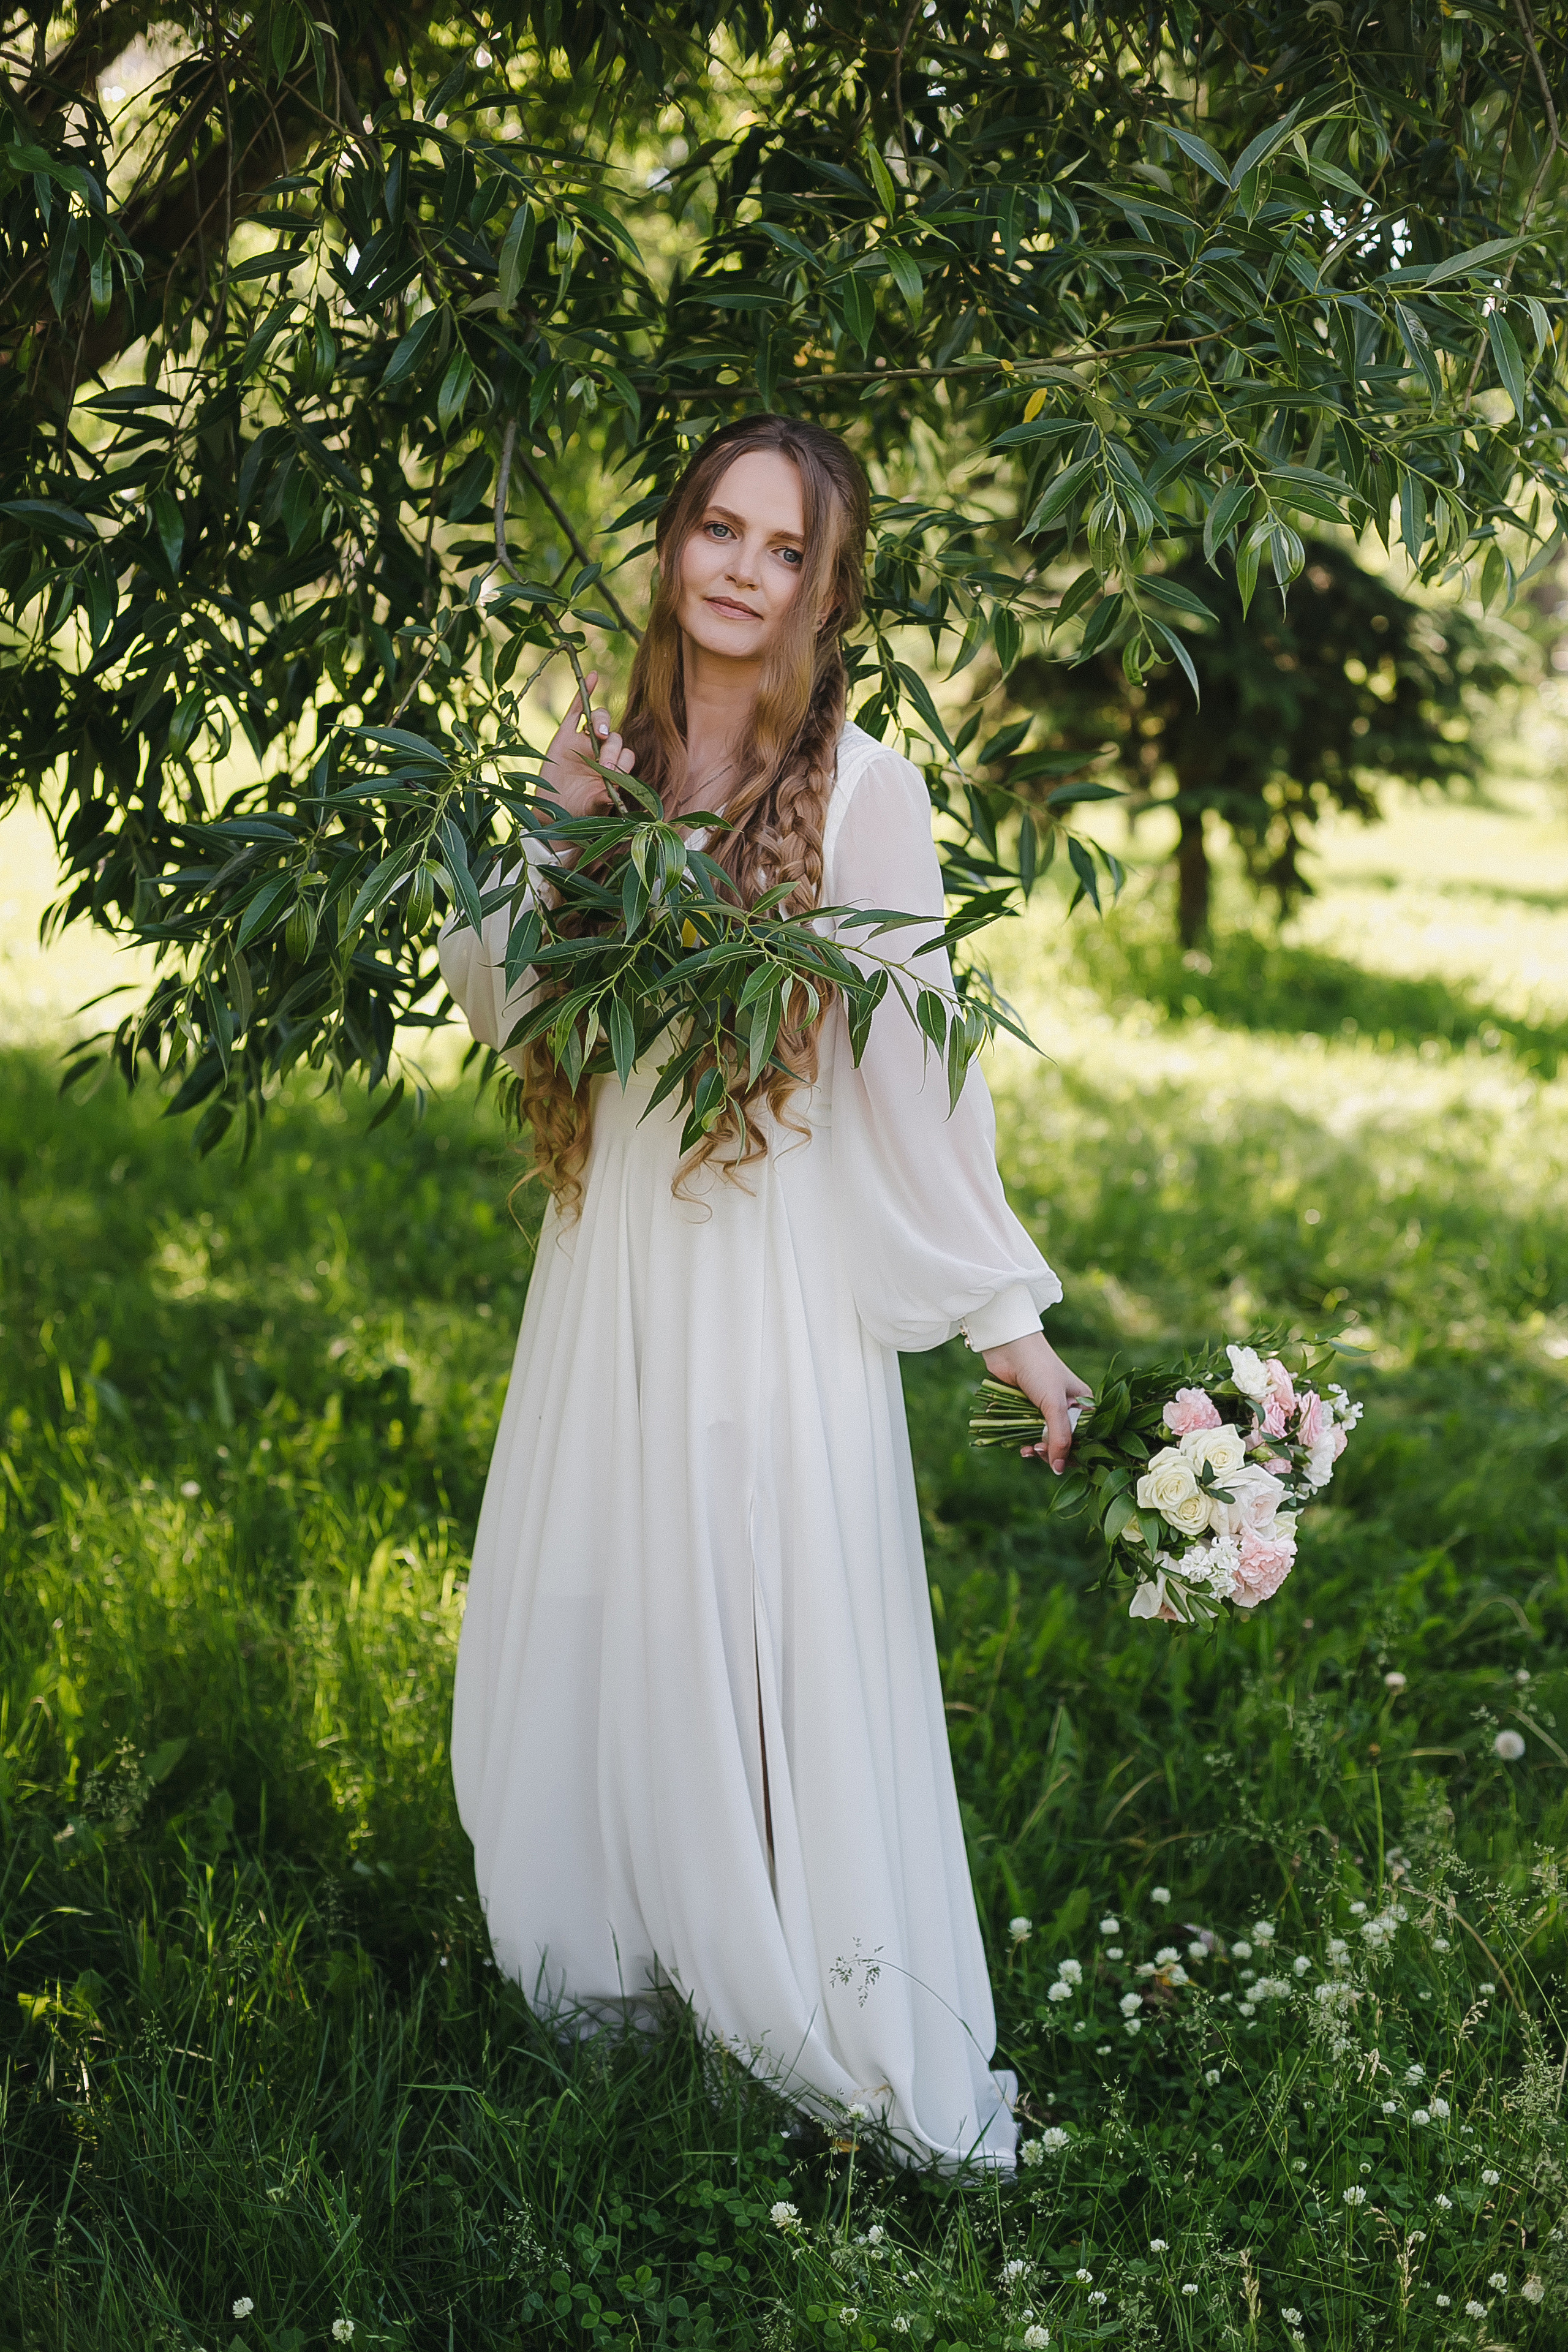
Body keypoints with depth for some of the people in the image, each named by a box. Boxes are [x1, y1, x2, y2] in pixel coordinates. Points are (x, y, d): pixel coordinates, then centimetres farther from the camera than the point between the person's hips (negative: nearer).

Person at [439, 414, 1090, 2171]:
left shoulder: (857, 788, -9)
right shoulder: (613, 758, 7)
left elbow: (918, 1067, -9)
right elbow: (495, 1005, 8)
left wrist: (1003, 1313, -8)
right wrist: (550, 835, -7)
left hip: (777, 1271, -5)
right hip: (608, 1259, 6)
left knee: (783, 1650, 0)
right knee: (589, 1622, 15)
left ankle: (855, 2045, 15)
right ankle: (612, 1966, 34)